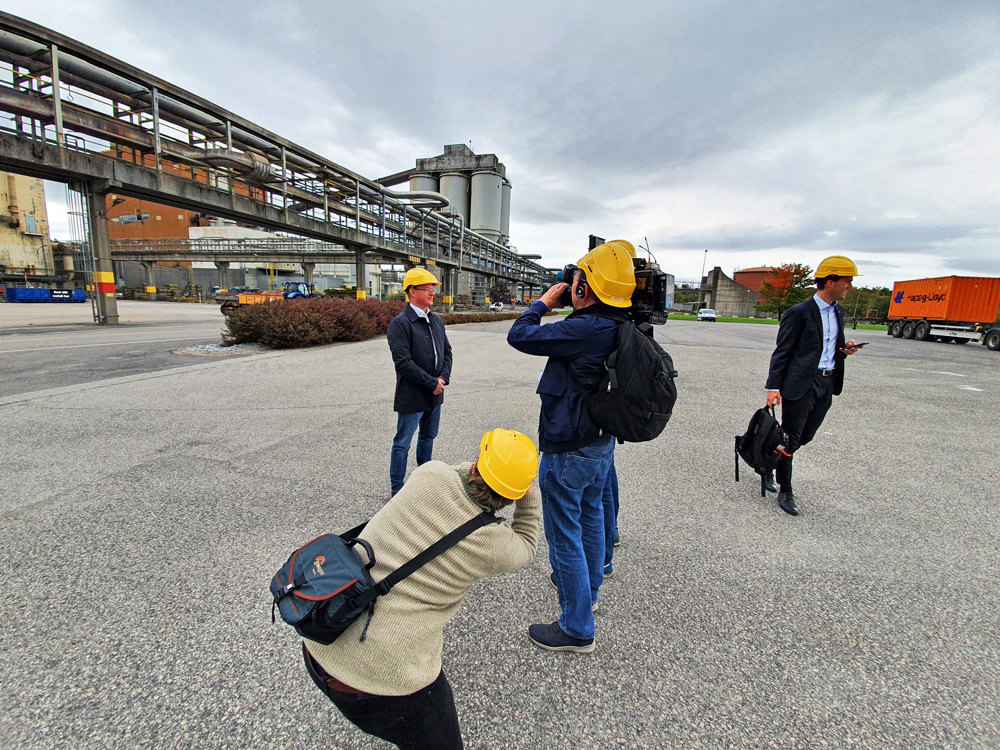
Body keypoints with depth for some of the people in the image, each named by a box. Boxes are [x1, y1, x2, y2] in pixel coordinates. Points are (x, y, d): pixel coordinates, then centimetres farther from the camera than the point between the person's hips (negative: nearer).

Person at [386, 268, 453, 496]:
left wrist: (443, 378, -4)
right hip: (411, 396, -8)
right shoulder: (400, 323, -15)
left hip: (435, 394, 8)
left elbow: (447, 351, 13)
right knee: (403, 443, 4)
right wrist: (432, 383, -18)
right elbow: (403, 362, -21)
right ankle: (397, 489, 19)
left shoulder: (436, 321, 9)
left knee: (428, 437, 22)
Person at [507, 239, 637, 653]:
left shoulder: (584, 329, -30)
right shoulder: (618, 327, -2)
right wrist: (564, 308, 2)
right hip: (602, 443, 9)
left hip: (567, 453, -9)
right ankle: (587, 589, 51)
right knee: (590, 518, 26)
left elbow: (519, 336, -23)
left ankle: (577, 629, 25)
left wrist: (545, 302, -7)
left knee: (565, 536, 7)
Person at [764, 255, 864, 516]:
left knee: (805, 436, 14)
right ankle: (785, 491, 13)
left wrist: (845, 349, 1)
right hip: (800, 384, -8)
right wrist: (773, 387, -16)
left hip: (826, 384, 8)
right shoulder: (800, 313, -12)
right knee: (791, 438, 2)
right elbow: (781, 352, -11)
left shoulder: (838, 311, 12)